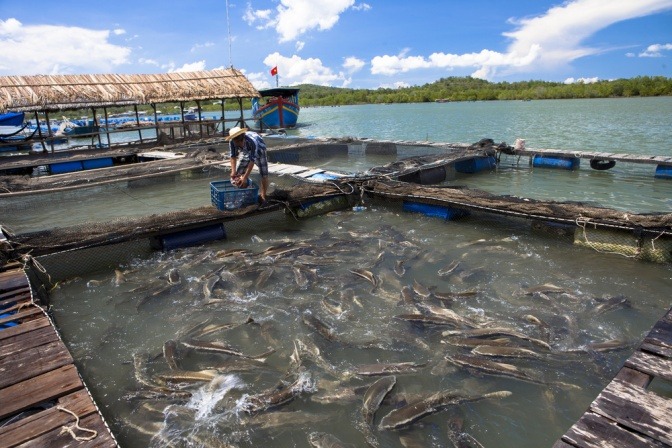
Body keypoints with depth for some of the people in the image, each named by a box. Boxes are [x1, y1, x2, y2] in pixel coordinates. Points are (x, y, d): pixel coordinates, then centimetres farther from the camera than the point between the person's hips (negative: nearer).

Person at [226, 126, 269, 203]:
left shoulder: (252, 141, -45)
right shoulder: (232, 142, -32)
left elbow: (252, 160, -40)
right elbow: (233, 156, -18)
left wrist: (245, 177, -39)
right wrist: (233, 171, -29)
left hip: (258, 150, -4)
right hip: (246, 152, 4)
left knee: (264, 174, -11)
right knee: (238, 173, -1)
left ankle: (262, 196, -1)